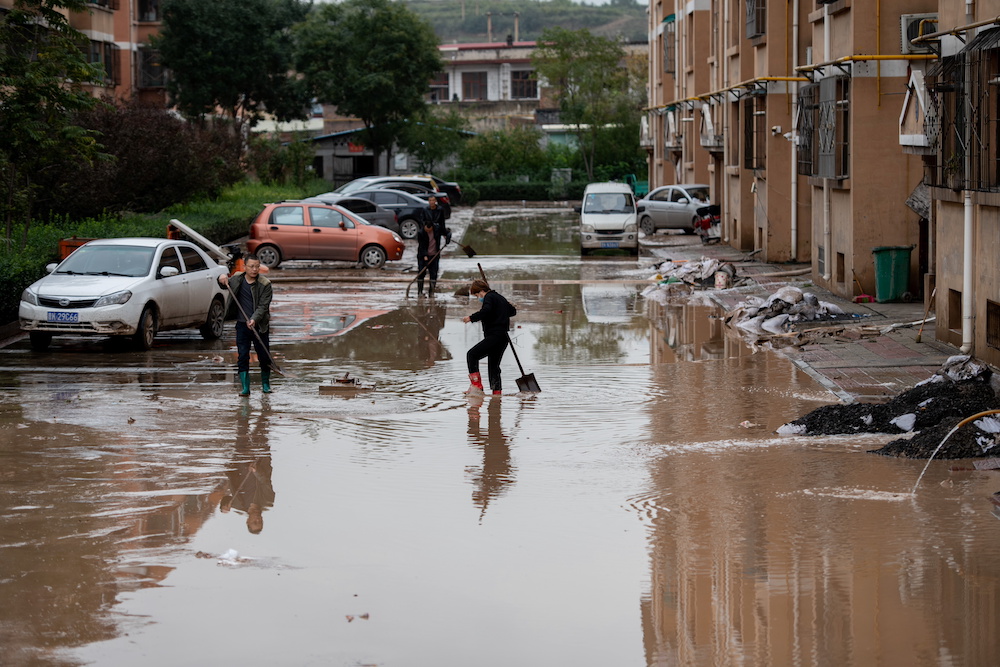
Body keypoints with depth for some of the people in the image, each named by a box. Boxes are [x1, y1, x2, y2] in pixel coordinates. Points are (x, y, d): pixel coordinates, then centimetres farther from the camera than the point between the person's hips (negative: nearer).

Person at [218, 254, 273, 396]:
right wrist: (222, 280, 1)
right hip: (242, 325, 2)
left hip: (259, 325, -2)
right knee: (242, 357, -3)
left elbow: (263, 306, -15)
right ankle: (245, 388, 0)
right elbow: (226, 284, 25)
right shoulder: (237, 278, 3)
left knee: (264, 357, 5)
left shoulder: (265, 284, -9)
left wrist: (254, 319, -31)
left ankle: (265, 384, 25)